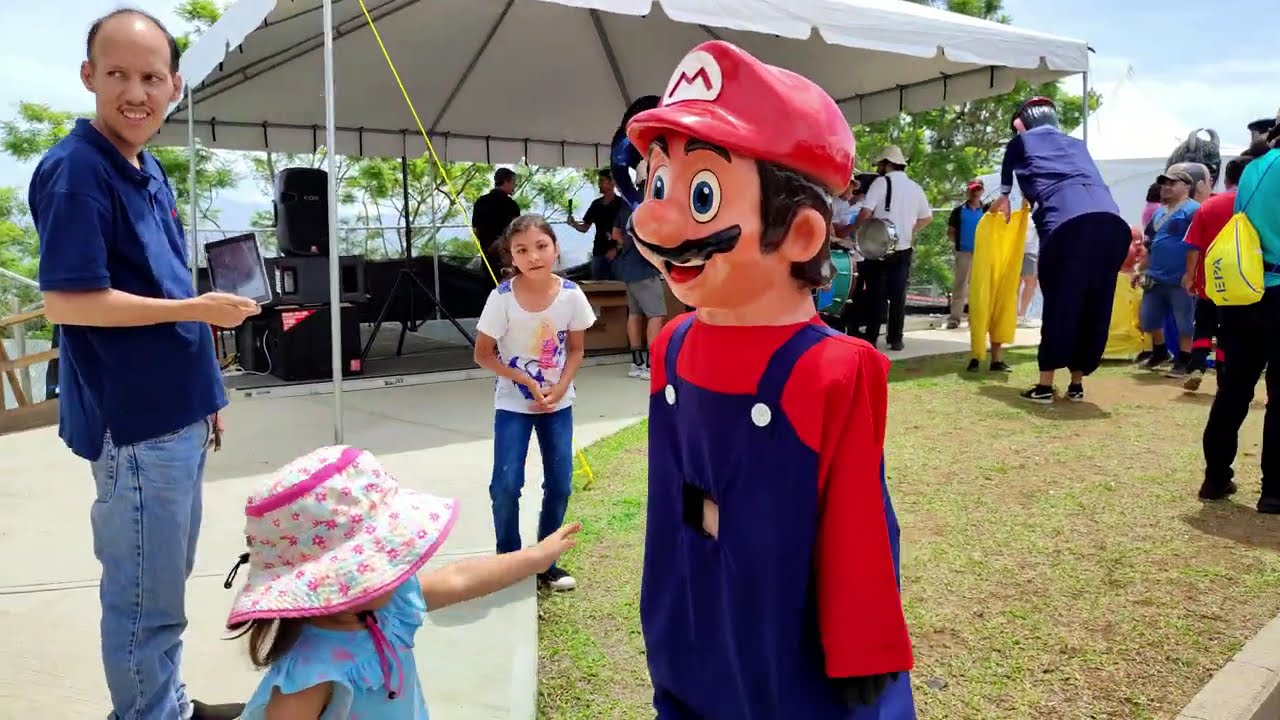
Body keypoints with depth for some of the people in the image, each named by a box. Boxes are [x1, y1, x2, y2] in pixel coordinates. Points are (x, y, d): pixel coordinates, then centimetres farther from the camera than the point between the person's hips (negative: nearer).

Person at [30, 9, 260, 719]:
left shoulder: (150, 171, 11)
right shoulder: (75, 170, -16)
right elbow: (66, 302, -21)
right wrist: (198, 309, -16)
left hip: (177, 414, 9)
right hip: (134, 423, -9)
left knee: (169, 580, 21)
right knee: (145, 598, 4)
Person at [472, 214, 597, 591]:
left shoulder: (571, 294, -13)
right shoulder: (502, 297, -18)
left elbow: (575, 350, 0)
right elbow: (483, 355, -10)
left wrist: (559, 388, -14)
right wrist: (528, 381, -18)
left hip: (558, 403, 2)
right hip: (513, 403, -2)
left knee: (559, 484, 6)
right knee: (506, 485, -8)